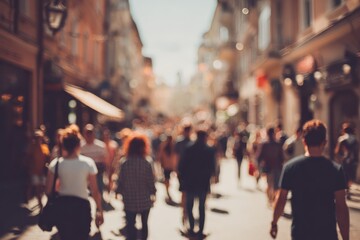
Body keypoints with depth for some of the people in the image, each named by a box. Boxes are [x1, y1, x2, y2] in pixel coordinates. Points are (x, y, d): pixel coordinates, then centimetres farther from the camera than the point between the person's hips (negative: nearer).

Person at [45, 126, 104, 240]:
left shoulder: (55, 164, -4)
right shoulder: (88, 163, -8)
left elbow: (48, 190, -5)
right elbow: (95, 191, -9)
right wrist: (99, 210, -1)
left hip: (62, 205, 2)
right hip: (81, 205, -2)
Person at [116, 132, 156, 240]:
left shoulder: (124, 163, -11)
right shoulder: (146, 163, -15)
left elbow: (120, 182, -7)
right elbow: (151, 182, -12)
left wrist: (119, 192, 13)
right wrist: (153, 194, 7)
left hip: (129, 201, 0)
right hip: (144, 200, 0)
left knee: (130, 225, 12)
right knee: (144, 224, 20)